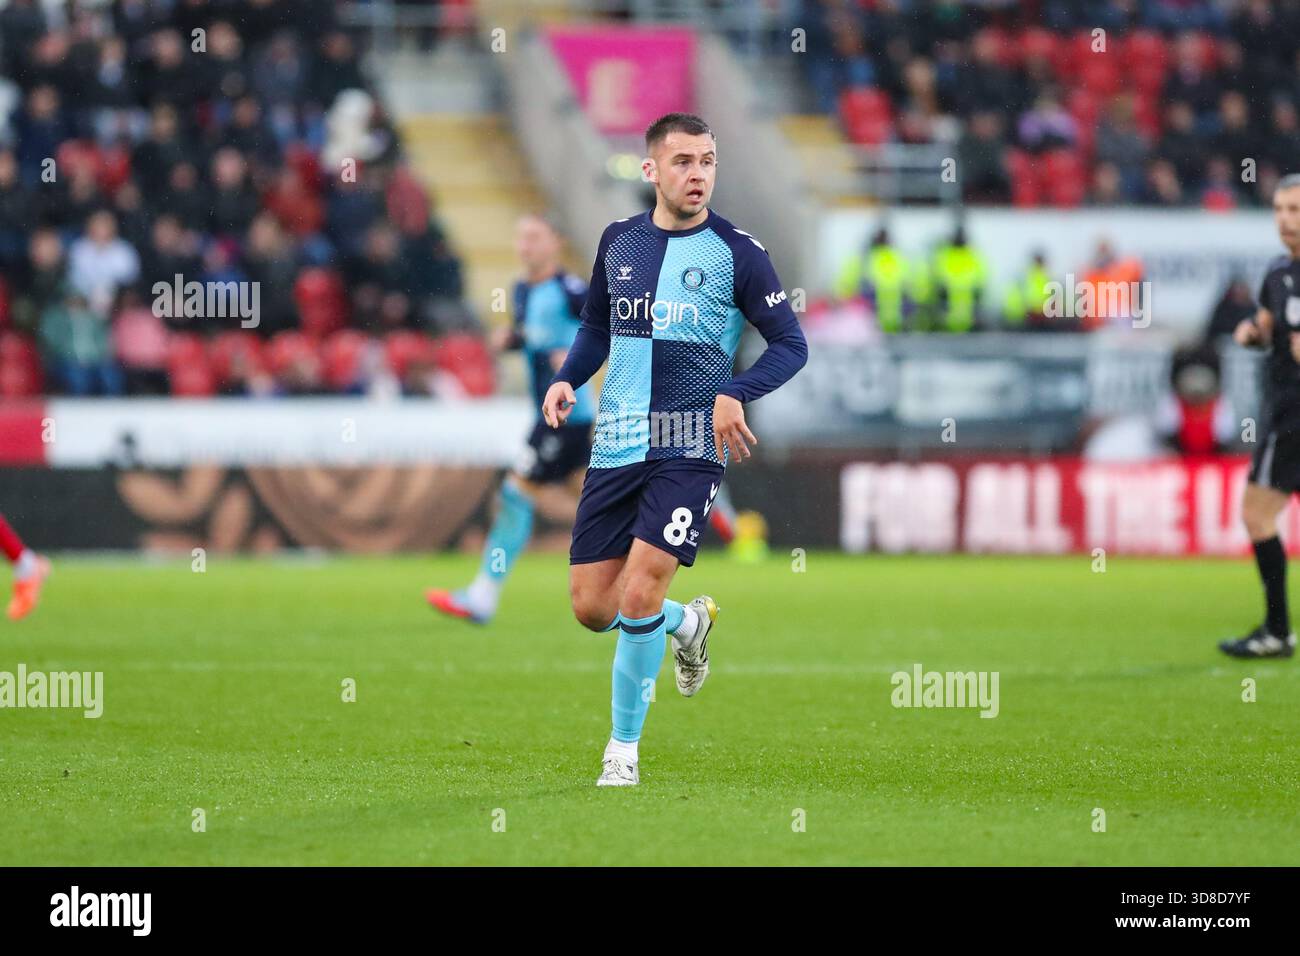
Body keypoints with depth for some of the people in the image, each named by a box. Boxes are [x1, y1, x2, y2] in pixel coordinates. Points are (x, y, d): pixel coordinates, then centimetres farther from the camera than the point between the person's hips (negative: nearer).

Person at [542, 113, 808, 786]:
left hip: (690, 446, -4)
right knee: (591, 606, 2)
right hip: (615, 445, 4)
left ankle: (624, 746, 2)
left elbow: (791, 344, -1)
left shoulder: (737, 252, -4)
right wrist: (568, 379, 4)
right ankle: (687, 623, 35)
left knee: (640, 594, -15)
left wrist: (735, 394, -18)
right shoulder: (619, 241, 8)